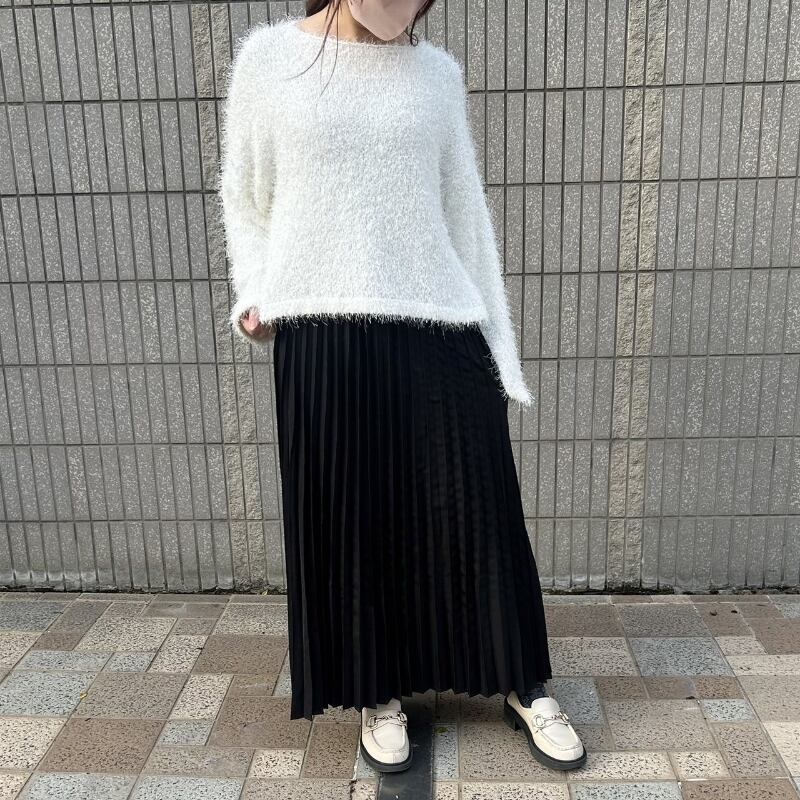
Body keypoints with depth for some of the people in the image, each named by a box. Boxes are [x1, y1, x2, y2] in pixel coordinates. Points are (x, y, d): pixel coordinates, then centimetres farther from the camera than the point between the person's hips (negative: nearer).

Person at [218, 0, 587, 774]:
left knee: (479, 513, 7)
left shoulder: (437, 73, 10)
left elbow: (466, 216, 10)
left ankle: (523, 686, 28)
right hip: (322, 338, -1)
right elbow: (244, 198, 13)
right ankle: (378, 694, 30)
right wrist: (255, 296, -2)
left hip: (440, 333, 2)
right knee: (348, 523, 8)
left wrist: (500, 349, 8)